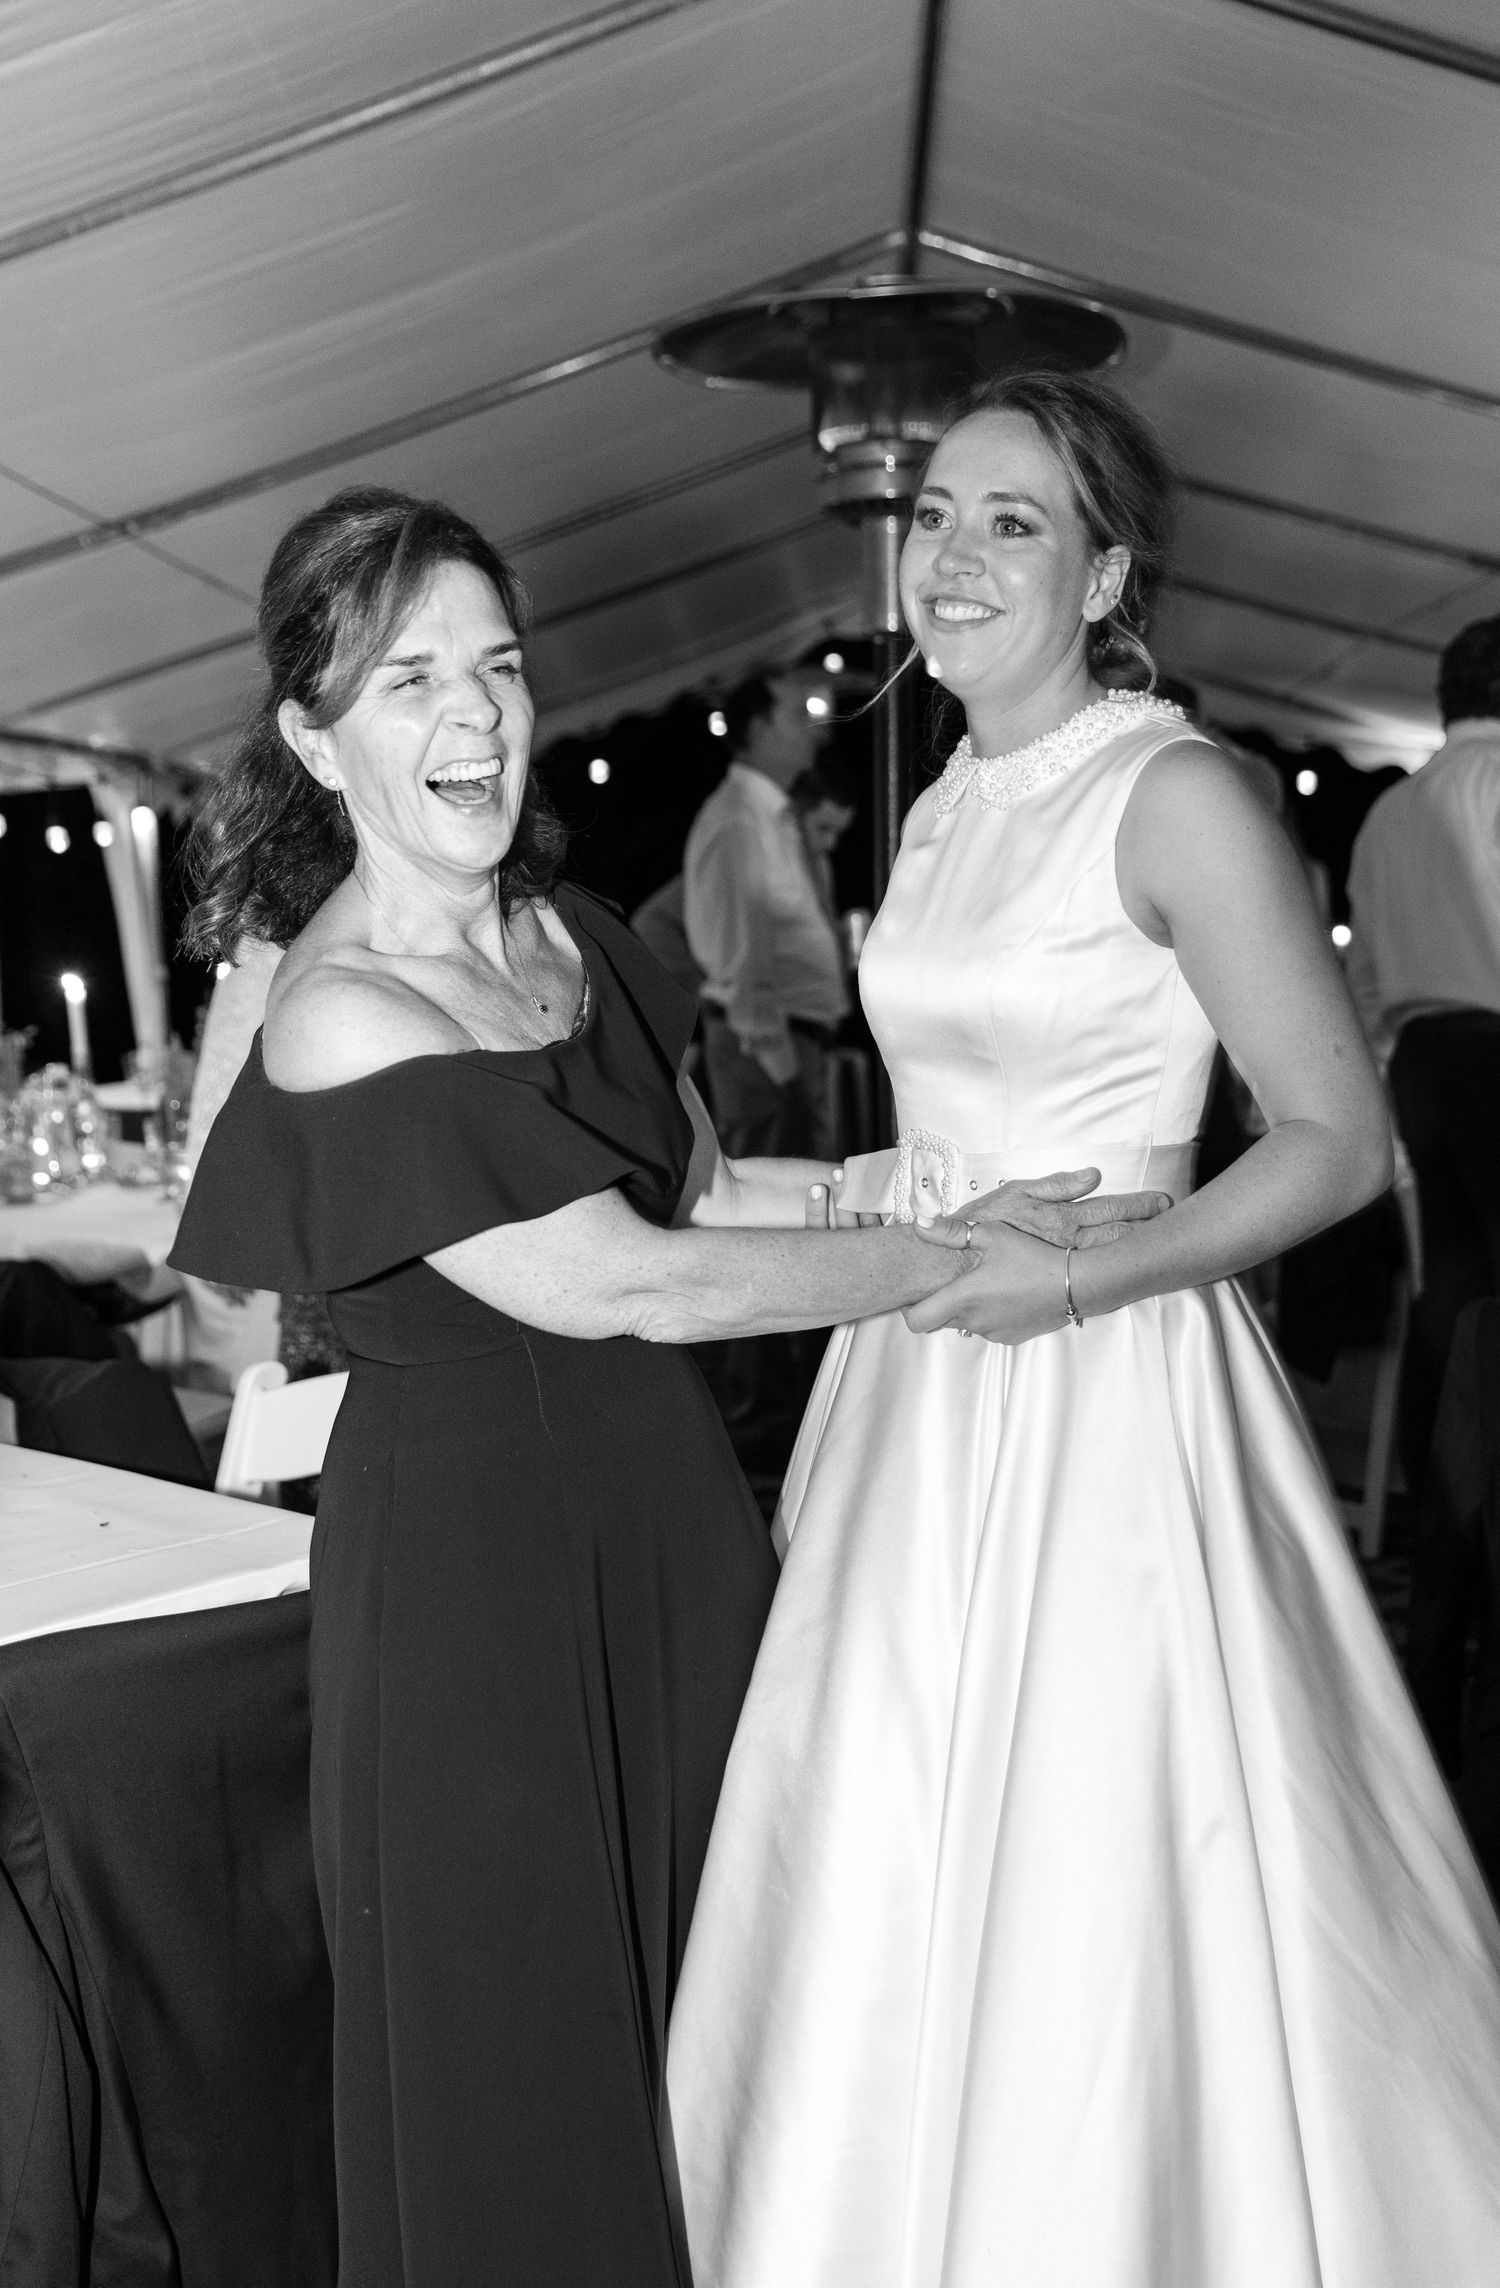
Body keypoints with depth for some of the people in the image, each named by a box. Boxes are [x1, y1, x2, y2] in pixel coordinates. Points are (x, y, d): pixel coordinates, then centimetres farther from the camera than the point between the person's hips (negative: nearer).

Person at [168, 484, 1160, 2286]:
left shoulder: (567, 930, 4)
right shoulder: (345, 1023, -20)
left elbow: (702, 1186, 10)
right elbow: (626, 1284, -22)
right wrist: (966, 1255, -17)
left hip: (666, 1499, 7)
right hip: (474, 1547, -7)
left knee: (718, 1973, 18)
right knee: (526, 2018, 10)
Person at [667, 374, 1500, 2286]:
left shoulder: (1176, 797, -11)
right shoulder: (941, 814, 12)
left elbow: (1338, 1142, -12)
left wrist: (1080, 1281, -20)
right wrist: (888, 1194, 7)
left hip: (1102, 1408, -7)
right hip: (916, 1397, 8)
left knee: (1101, 1931, 2)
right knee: (882, 1918, 15)